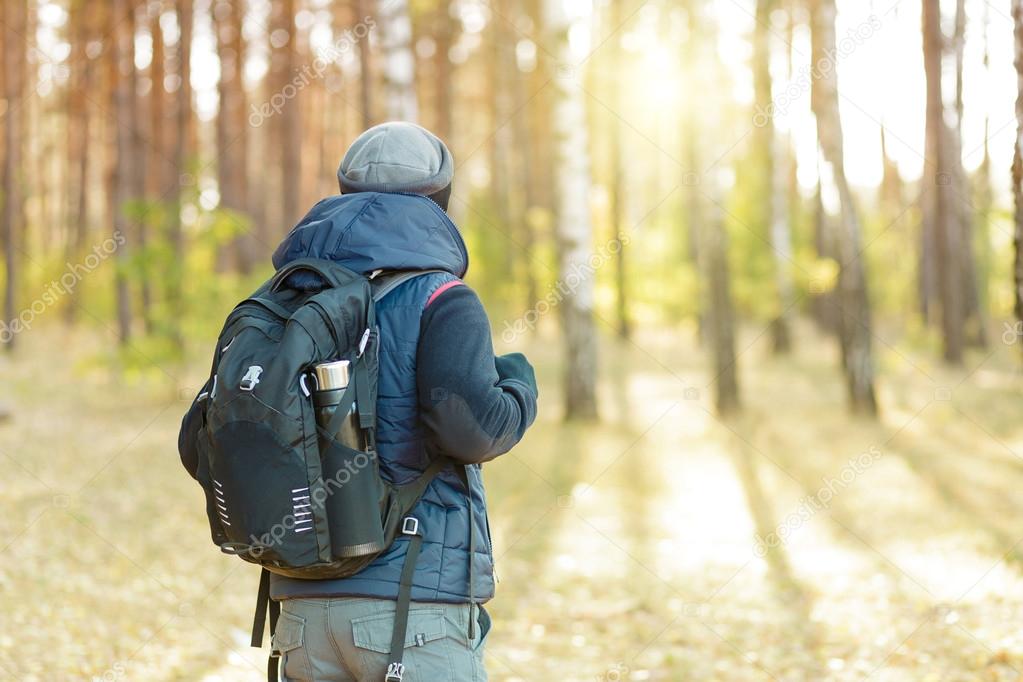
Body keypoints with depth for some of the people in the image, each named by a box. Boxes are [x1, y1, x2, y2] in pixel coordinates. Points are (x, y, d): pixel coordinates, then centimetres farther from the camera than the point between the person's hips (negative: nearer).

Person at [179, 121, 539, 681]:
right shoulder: (439, 302, -6)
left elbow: (202, 445, 8)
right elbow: (471, 422, -21)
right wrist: (520, 388, 0)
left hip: (305, 609, 6)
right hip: (415, 607, -5)